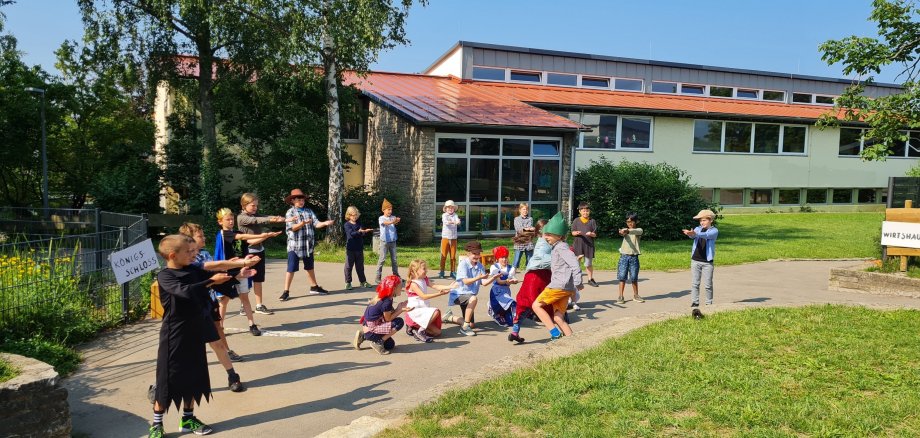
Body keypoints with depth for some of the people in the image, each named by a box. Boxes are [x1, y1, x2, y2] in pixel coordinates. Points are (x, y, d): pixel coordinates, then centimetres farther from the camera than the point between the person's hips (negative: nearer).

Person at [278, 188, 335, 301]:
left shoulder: (309, 211, 6)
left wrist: (325, 223, -23)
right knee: (291, 269, -4)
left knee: (310, 267, 18)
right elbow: (291, 228, -17)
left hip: (308, 245, 5)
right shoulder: (290, 213, -7)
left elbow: (316, 224, -3)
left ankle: (314, 287, 30)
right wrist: (303, 223, -32)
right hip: (294, 245, -5)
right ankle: (286, 292, 3)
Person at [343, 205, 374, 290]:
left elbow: (362, 234, 7)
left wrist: (365, 231, -16)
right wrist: (359, 231, -38)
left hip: (359, 248, 5)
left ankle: (363, 281, 22)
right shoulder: (347, 224, -6)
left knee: (360, 266, 14)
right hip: (350, 249, -5)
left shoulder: (359, 224, 10)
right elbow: (351, 234, -21)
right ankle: (348, 282, 10)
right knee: (348, 266, 2)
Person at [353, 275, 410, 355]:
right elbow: (388, 319, -16)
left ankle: (363, 336, 18)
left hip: (369, 328, 10)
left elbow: (391, 314, 5)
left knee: (390, 345, 26)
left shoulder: (381, 297, 5)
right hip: (370, 330, -10)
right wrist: (401, 310, -13)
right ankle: (378, 342, -10)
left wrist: (400, 308, -5)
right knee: (399, 322, -18)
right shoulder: (386, 302, -23)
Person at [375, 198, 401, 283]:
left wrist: (397, 221, -42)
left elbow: (396, 221, -16)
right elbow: (385, 223, -26)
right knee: (382, 259, -3)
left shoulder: (393, 217, 5)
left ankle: (396, 275, 18)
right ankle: (378, 276, 1)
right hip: (384, 241, -4)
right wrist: (393, 222, -47)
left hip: (393, 241, 4)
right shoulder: (381, 218, -5)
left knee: (394, 259, 10)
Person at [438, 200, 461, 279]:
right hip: (445, 238, -2)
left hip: (453, 238, 2)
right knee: (443, 255, 0)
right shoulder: (444, 215, 0)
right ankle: (441, 272, 8)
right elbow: (445, 222, -20)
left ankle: (453, 272, 14)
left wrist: (458, 222, -43)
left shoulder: (455, 215, 4)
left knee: (453, 256, 6)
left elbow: (457, 220, -17)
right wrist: (453, 222, -40)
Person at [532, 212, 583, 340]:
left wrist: (577, 284, -17)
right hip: (566, 289, 9)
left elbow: (574, 264, -19)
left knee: (537, 305, -1)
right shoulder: (557, 247, 21)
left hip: (559, 285, -9)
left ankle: (555, 334, -8)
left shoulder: (561, 247, -9)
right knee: (558, 318, 8)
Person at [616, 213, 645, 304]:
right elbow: (622, 233, -19)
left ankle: (636, 295, 21)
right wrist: (622, 232, -44)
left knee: (634, 277, 6)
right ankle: (621, 296, 4)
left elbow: (635, 231, -21)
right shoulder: (625, 230, 6)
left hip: (634, 257, 0)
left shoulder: (639, 230, 4)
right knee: (622, 277, -1)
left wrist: (628, 230, -42)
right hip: (624, 256, 1)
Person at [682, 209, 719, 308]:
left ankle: (709, 304, 16)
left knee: (707, 284, 3)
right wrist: (689, 234, -42)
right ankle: (694, 303, 10)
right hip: (695, 260, 3)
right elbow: (693, 235, -16)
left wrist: (695, 234, -45)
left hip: (708, 262, -3)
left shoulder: (714, 230, -3)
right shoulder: (698, 229, 7)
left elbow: (706, 235, -25)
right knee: (695, 283, 4)